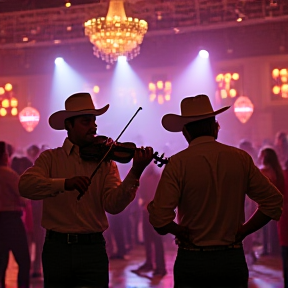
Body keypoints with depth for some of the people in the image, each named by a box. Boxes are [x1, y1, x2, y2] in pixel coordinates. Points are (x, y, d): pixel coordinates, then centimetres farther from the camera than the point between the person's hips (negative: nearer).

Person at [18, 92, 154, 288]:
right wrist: (65, 183, -30)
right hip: (57, 247, 0)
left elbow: (113, 205, -10)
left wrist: (135, 173, -25)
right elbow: (25, 185, -16)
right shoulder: (50, 158, 3)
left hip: (93, 248, 0)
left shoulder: (105, 161, 5)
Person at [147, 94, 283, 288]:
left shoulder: (178, 163, -9)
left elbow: (160, 219, -18)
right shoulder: (241, 159, -1)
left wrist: (181, 232, 0)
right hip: (233, 260, 2)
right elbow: (274, 202, 2)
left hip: (191, 261, -2)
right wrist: (242, 231, 6)